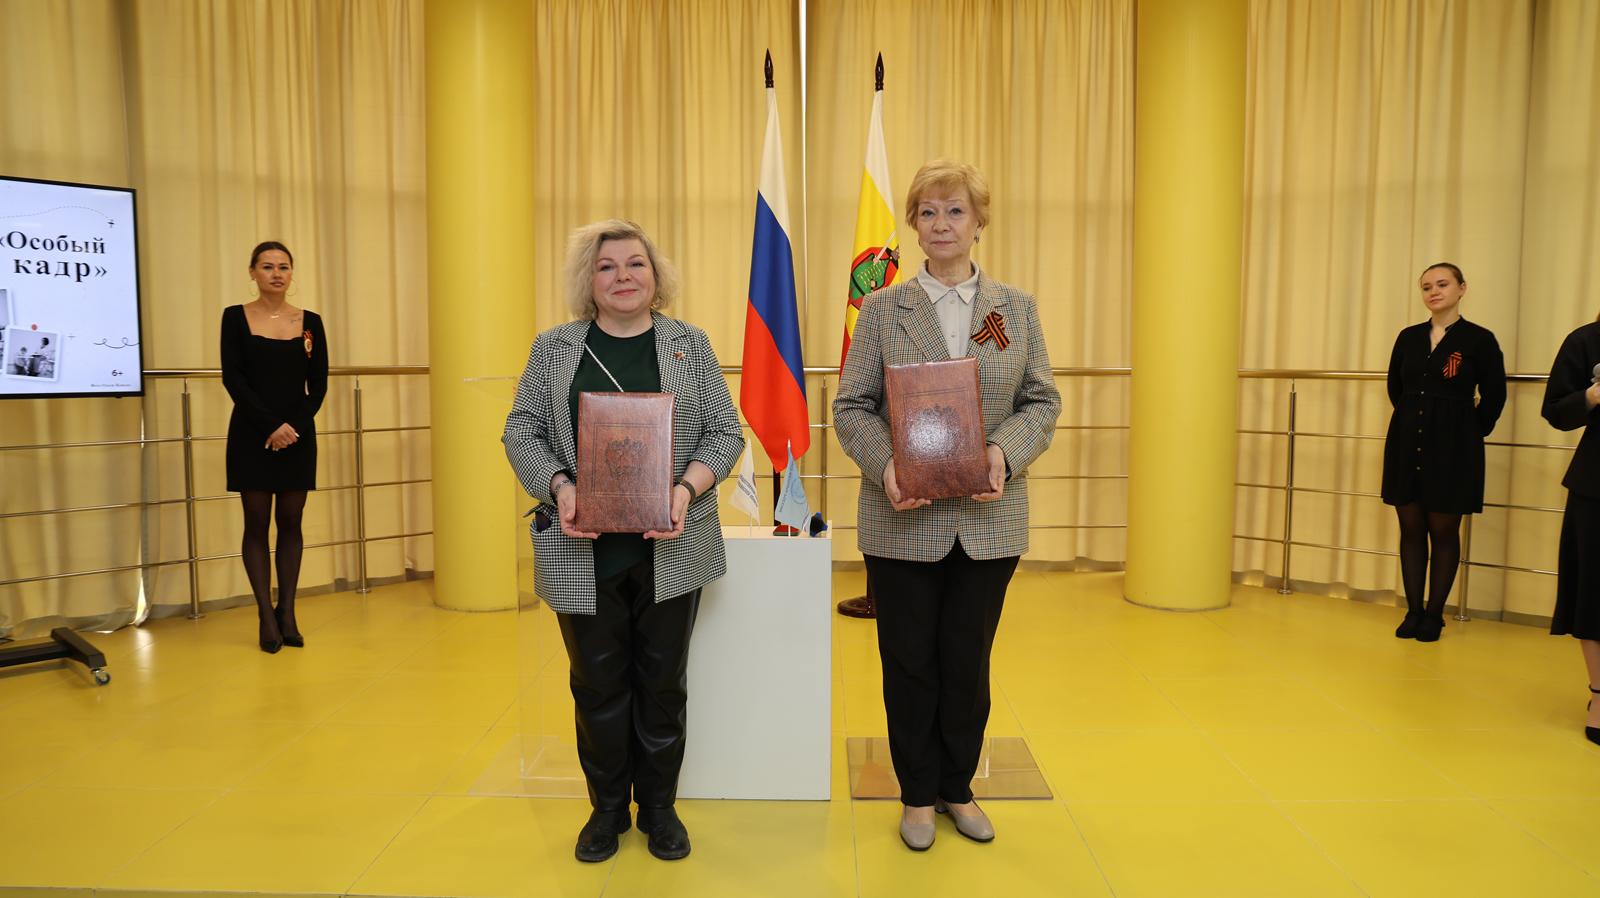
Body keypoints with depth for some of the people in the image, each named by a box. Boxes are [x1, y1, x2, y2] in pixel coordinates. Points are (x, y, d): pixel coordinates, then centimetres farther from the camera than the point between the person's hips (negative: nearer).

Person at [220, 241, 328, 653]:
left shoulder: (310, 322, 6)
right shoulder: (235, 318, 1)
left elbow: (318, 385, 3)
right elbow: (233, 378, -6)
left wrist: (294, 426, -12)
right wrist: (270, 426, -15)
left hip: (298, 435, 2)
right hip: (252, 435, -2)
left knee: (291, 523, 5)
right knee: (257, 524, 1)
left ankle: (287, 612, 12)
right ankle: (266, 616, 7)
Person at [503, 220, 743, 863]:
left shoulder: (689, 344, 6)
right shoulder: (555, 348, 7)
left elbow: (725, 431, 3)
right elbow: (522, 430, 4)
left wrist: (687, 487, -15)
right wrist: (560, 487, -14)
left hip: (670, 547, 0)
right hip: (583, 550, 0)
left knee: (663, 681, 9)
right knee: (597, 682, 8)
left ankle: (658, 806, 26)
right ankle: (607, 809, 27)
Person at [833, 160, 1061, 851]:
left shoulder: (1018, 308, 6)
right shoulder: (884, 309, 1)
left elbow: (1042, 402, 5)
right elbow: (852, 406, -1)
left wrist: (1006, 452, -15)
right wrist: (885, 464, -19)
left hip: (988, 517, 2)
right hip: (904, 518, -1)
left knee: (969, 660, 12)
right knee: (909, 661, 9)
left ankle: (958, 788, 33)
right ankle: (917, 795, 29)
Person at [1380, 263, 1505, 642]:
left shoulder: (1479, 340, -4)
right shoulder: (1408, 338, 7)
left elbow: (1493, 398, 1)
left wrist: (1468, 434, 5)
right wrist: (1416, 420, 15)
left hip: (1452, 450, -4)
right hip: (1407, 443, 4)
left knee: (1443, 531, 2)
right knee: (1411, 528, 6)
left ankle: (1434, 615, 12)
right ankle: (1413, 611, 15)